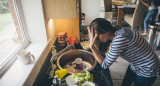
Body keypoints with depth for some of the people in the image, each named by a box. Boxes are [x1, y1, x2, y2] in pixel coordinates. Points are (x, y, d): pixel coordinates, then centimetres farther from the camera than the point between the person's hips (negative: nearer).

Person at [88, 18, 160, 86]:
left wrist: (92, 47, -30)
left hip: (147, 72, -7)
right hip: (135, 66, 7)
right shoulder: (117, 32, -11)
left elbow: (105, 65, -28)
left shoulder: (119, 40, -37)